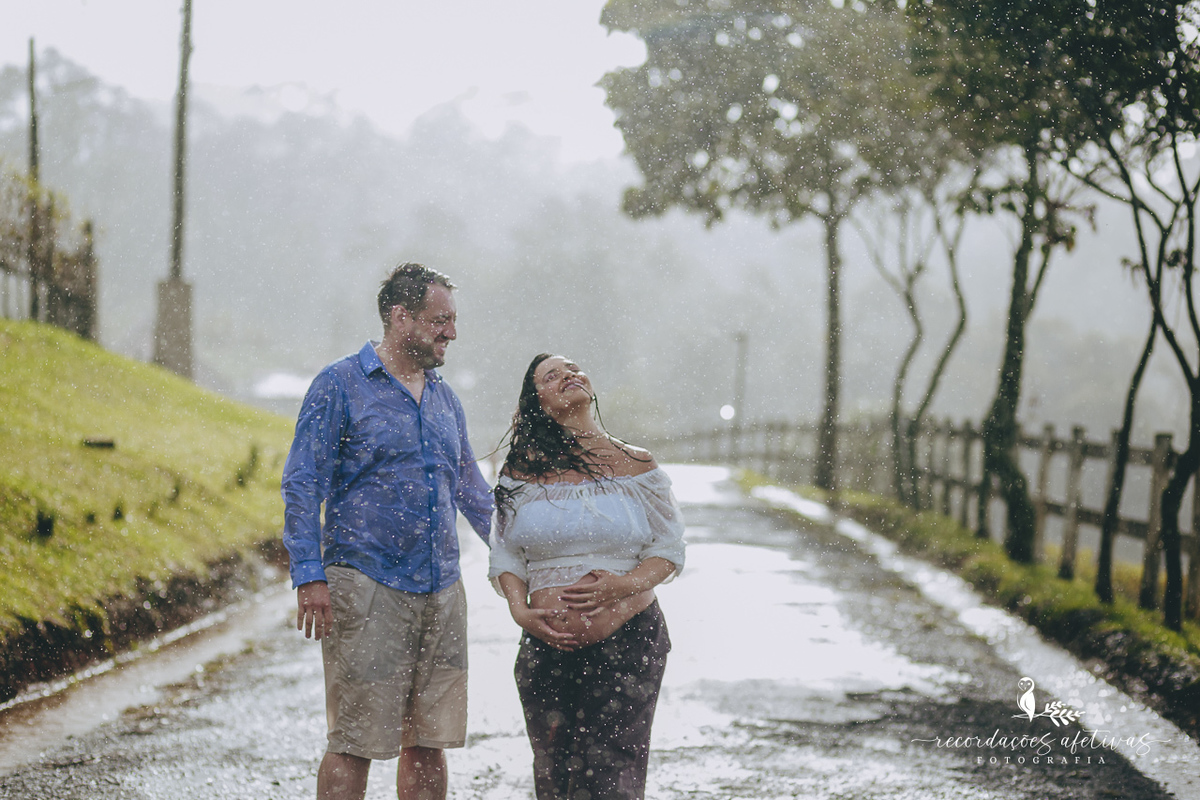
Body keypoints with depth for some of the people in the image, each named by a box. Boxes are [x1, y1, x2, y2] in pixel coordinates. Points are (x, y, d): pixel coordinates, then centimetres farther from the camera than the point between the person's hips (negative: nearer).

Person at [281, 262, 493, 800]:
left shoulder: (444, 398, 16)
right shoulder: (340, 386, -3)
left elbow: (471, 490, 25)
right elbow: (303, 486, -7)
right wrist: (310, 575, -15)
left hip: (441, 590, 6)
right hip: (366, 588, -6)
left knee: (428, 742, 8)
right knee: (355, 742, -5)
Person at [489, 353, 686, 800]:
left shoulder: (636, 467, 4)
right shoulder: (522, 471, 6)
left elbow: (668, 550, 5)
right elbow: (505, 556, 10)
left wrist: (624, 585, -14)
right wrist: (520, 610, -8)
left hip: (629, 645, -1)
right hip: (547, 647, 2)